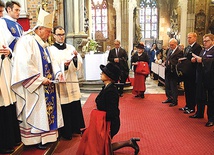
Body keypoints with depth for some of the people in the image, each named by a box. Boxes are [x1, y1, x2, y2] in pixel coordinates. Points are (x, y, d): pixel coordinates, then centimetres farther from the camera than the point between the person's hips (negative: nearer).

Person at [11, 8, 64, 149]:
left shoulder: (44, 44, 15)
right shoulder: (26, 41, -13)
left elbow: (50, 61, 17)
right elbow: (25, 64, -22)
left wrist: (58, 72, -1)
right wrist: (40, 79, -22)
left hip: (47, 84, 9)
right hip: (34, 86, -9)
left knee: (48, 109, 12)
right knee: (37, 111, -1)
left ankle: (47, 134, 24)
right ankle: (36, 139, 12)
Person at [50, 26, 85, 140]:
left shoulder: (71, 48, 10)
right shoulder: (51, 50, -1)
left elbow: (79, 64, 4)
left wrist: (76, 57, -15)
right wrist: (64, 65, -25)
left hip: (72, 82, 4)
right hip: (60, 83, -4)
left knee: (76, 106, 9)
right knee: (64, 108, 1)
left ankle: (77, 127, 26)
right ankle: (66, 132, 16)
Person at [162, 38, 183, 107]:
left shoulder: (179, 52, -15)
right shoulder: (170, 50, 11)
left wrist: (170, 62, -22)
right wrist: (166, 63, 1)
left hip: (173, 72, -8)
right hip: (168, 71, 8)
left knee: (173, 87, 2)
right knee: (167, 86, 16)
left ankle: (174, 101, 16)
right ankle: (169, 98, 31)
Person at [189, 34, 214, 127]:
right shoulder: (203, 51, 16)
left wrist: (202, 60, -31)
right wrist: (195, 59, -1)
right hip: (201, 78, 8)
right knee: (200, 97, 18)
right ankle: (199, 113, 34)